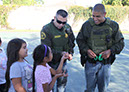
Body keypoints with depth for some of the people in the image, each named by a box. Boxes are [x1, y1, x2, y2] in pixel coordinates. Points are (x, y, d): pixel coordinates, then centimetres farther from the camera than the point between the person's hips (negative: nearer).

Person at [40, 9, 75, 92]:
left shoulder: (67, 28, -3)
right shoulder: (46, 29, -20)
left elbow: (71, 42, 14)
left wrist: (70, 53, -1)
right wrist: (60, 53, -29)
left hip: (63, 61, 5)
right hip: (51, 62, -4)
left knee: (63, 81, 16)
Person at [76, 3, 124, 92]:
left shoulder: (113, 26, -6)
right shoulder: (87, 25, -6)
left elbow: (120, 42, 3)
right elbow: (79, 40, 5)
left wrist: (110, 51, -14)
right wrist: (86, 50, -12)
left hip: (106, 62, 1)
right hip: (90, 62, 0)